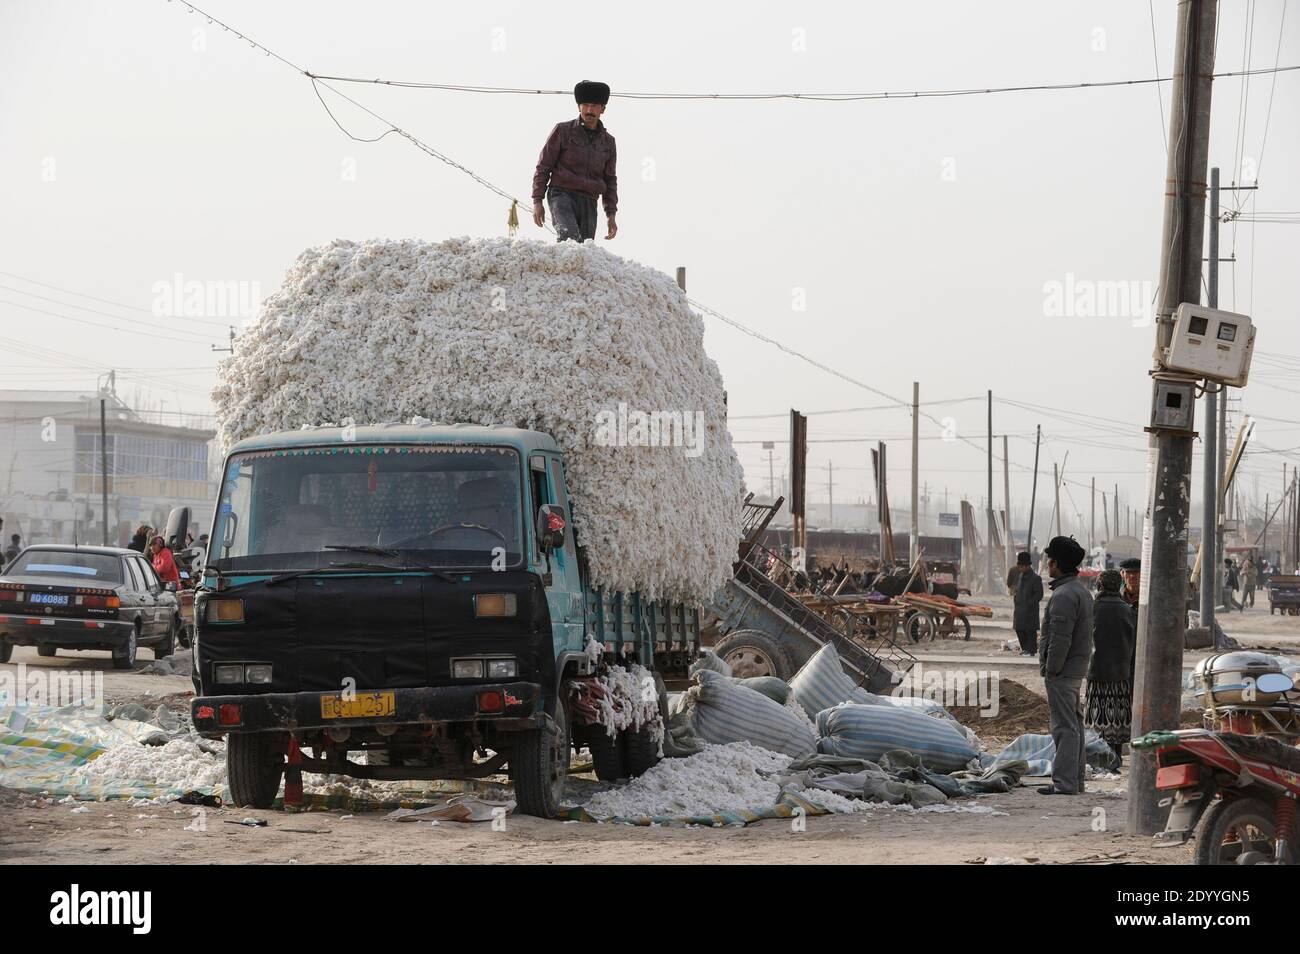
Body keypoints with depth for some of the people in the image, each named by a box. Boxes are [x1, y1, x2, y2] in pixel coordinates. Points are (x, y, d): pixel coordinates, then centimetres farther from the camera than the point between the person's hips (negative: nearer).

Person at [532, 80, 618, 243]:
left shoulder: (608, 142, 16)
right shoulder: (563, 131, 4)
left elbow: (610, 180, 22)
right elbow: (543, 166, 5)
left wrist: (611, 214, 14)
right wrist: (537, 201, -3)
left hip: (589, 202, 4)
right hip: (562, 195, -4)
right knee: (569, 236, -30)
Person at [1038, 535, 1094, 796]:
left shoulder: (1064, 596, -18)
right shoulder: (1082, 591, 16)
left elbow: (1060, 638, -23)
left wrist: (1051, 670, -17)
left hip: (1062, 671, -10)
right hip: (1078, 669, 10)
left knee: (1065, 727, -10)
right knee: (1074, 725, 14)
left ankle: (1065, 782, -10)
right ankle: (1076, 779, 20)